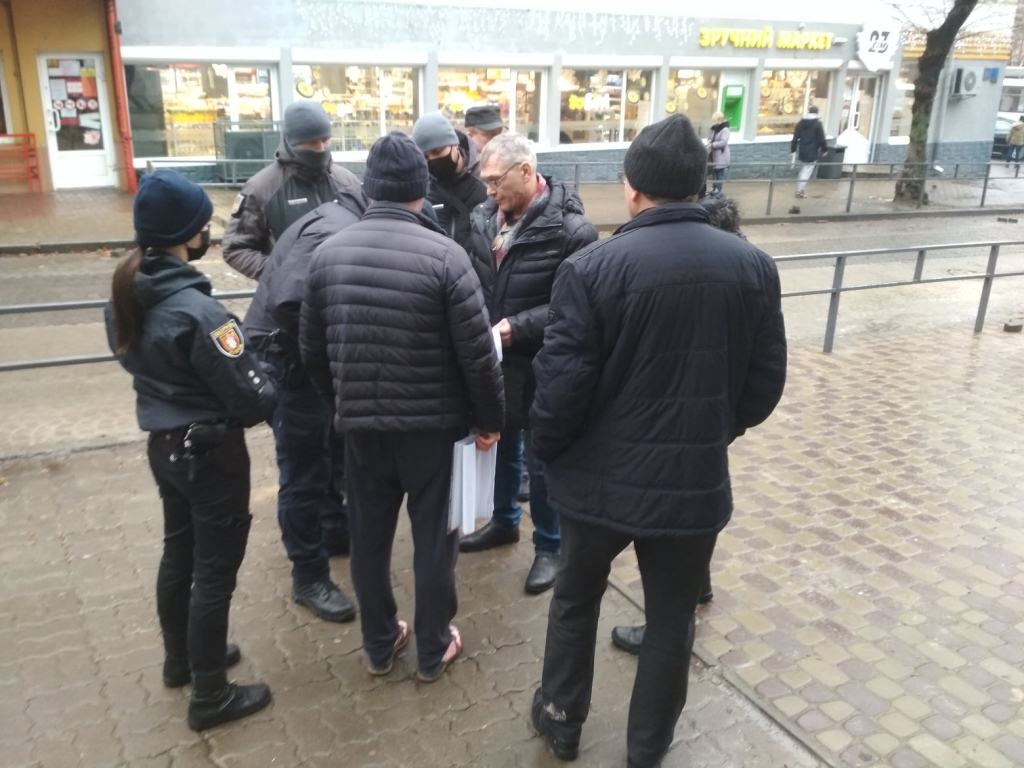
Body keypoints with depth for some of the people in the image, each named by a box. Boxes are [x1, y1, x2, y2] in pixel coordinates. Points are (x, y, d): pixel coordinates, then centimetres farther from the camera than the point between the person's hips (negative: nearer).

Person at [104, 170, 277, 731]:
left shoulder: (124, 296, -1)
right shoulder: (195, 310, -27)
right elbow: (250, 395, -22)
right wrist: (278, 394, -2)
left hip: (163, 444, 8)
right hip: (211, 451, -8)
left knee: (178, 553, 23)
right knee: (215, 570, 5)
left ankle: (181, 659, 43)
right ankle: (210, 696, 20)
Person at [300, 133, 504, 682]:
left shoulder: (327, 254, -1)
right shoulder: (444, 255, -15)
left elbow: (312, 351, 7)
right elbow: (478, 355, -14)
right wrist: (490, 418, 0)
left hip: (360, 423, 4)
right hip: (434, 423, -3)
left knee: (368, 537, 17)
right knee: (434, 538, 12)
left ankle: (378, 645, 34)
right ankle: (433, 652, 27)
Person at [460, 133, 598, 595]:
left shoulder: (571, 230, -18)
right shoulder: (484, 217, 0)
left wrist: (518, 327, -26)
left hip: (542, 365, -6)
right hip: (493, 357, 6)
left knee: (543, 458, 8)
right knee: (501, 444, 22)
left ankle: (550, 546, 27)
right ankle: (504, 521, 45)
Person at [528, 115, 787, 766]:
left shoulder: (592, 267, -16)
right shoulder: (754, 266, -5)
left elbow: (562, 382, -15)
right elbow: (766, 382, 2)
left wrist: (548, 450, 4)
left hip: (601, 476, -1)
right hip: (696, 480, 2)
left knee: (576, 599, 23)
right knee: (672, 619, 20)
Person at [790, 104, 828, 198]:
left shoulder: (801, 123, 6)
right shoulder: (818, 124, -9)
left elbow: (795, 138, 6)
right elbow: (821, 139, -9)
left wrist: (793, 151, 11)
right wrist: (825, 149, 5)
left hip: (802, 151, 5)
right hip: (812, 153, -5)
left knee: (803, 170, 19)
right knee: (807, 171, 1)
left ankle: (800, 189, 21)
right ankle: (800, 190, -2)